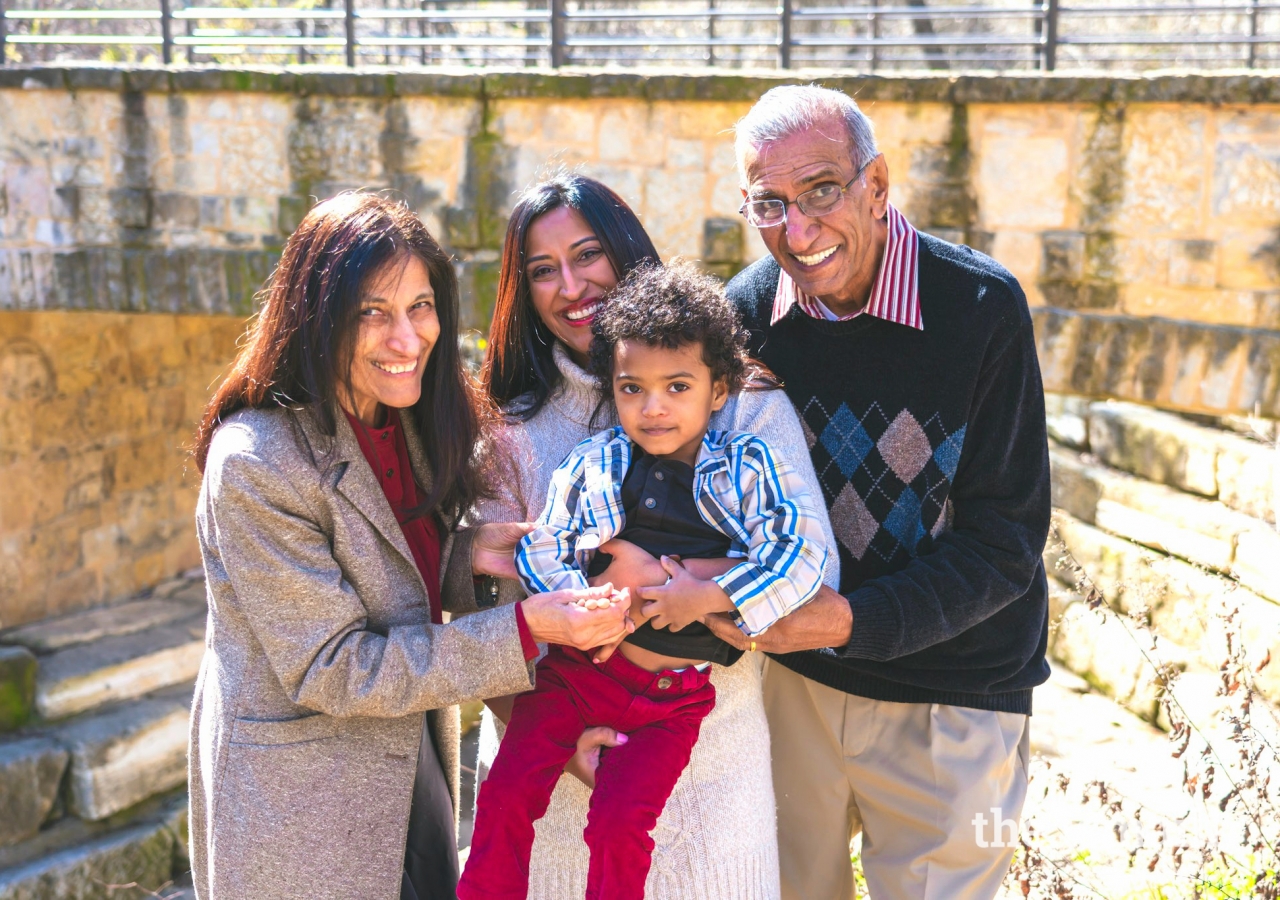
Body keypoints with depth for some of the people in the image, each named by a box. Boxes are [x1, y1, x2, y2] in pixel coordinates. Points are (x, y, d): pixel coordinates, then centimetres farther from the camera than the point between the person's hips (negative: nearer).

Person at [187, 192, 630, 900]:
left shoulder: (409, 420, -1)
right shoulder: (254, 463, -25)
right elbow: (330, 669, -23)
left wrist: (462, 555, -11)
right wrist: (525, 630, -28)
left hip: (415, 763, 7)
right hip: (299, 807, -7)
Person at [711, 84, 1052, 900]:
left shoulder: (980, 306, -18)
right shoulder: (748, 310, -6)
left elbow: (1004, 544, -16)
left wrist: (854, 619, -27)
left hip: (950, 698, -3)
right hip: (793, 675, 3)